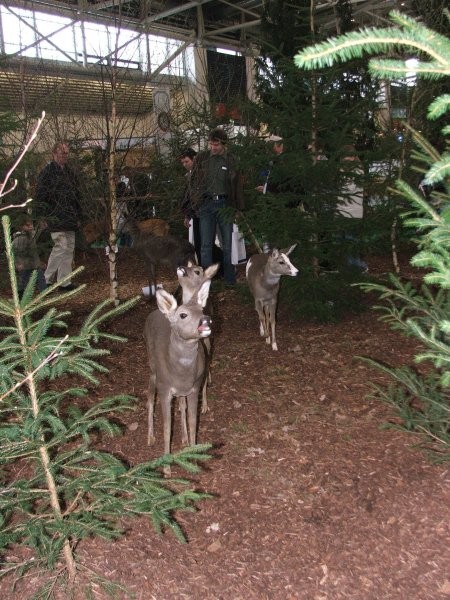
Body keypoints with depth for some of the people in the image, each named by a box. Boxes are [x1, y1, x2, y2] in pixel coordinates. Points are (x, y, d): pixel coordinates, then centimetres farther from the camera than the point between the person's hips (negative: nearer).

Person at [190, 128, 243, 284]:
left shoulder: (232, 160, 5)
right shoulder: (201, 158, 6)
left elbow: (238, 186, 7)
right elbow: (193, 183, 9)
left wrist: (239, 209, 2)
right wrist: (195, 204, -1)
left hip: (226, 204, 0)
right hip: (206, 204, 0)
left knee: (228, 244, 4)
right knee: (206, 245, 0)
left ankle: (231, 281, 14)